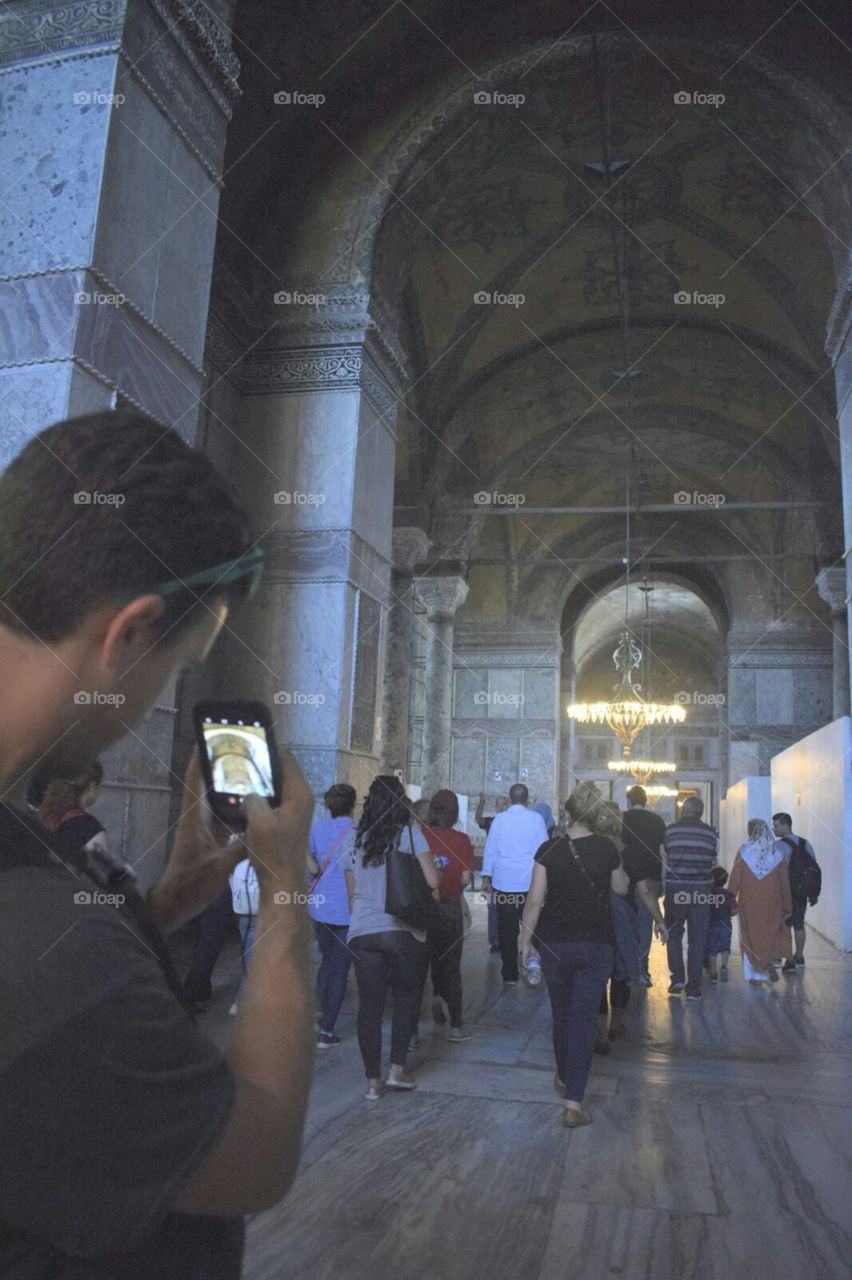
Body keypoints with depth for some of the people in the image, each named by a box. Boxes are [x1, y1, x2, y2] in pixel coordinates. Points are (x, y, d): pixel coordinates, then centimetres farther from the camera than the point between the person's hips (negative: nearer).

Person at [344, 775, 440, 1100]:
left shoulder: (354, 839, 10)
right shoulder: (410, 834, -2)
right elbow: (433, 881, -7)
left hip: (362, 932, 3)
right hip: (402, 930, -3)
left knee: (369, 1004, 9)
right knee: (406, 996, 17)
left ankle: (373, 1081, 15)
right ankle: (397, 1069, 16)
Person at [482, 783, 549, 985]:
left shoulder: (499, 819, 0)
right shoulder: (536, 819, -3)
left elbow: (490, 848, 5)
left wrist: (486, 876, 13)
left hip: (504, 882, 1)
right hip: (531, 883, -1)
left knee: (507, 930, 6)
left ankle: (510, 975, 10)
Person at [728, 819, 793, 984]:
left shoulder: (744, 851, -7)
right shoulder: (777, 852, -2)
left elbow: (734, 880, -7)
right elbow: (784, 882, 0)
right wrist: (787, 907, 6)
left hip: (749, 903, -1)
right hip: (772, 902, 1)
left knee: (751, 935, 9)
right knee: (772, 933, 17)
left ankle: (755, 975, 10)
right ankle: (769, 961, -8)